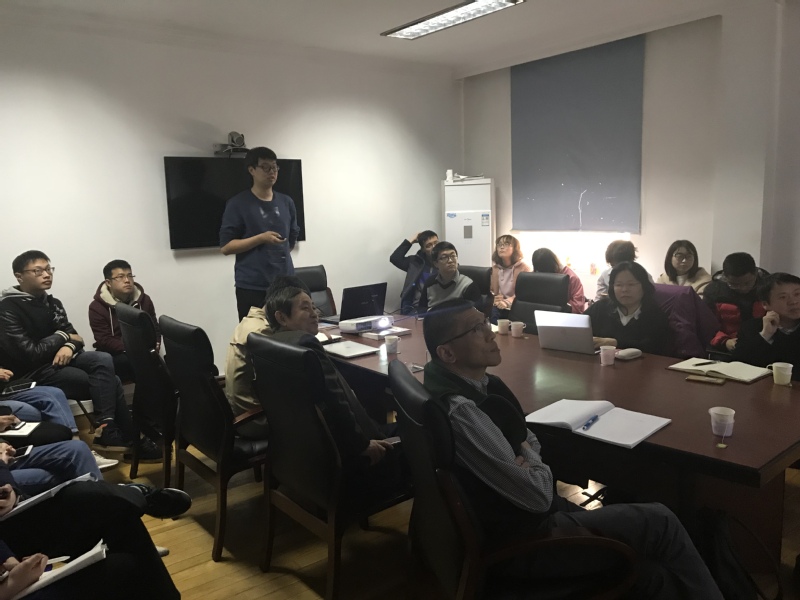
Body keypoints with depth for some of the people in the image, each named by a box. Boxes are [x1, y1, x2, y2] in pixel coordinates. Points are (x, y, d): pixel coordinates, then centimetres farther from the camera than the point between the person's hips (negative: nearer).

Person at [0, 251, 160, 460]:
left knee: (103, 360, -24)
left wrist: (69, 346, -15)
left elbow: (72, 335, 10)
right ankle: (130, 437, -10)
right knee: (108, 380, -20)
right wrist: (62, 338, -6)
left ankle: (109, 432, -23)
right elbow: (29, 354, -21)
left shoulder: (52, 303, 11)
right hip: (32, 372, -7)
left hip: (58, 360, 7)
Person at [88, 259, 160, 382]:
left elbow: (154, 330, 13)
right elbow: (104, 341, -11)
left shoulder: (144, 300, 8)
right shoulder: (97, 307, -4)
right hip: (114, 356, -3)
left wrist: (154, 346, -10)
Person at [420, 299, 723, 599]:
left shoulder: (481, 382, 0)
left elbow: (529, 442, 11)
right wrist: (536, 467, -3)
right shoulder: (460, 412, -30)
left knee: (651, 576, 5)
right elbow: (537, 495, -23)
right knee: (660, 521, -1)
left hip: (518, 515, 8)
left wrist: (526, 461, -10)